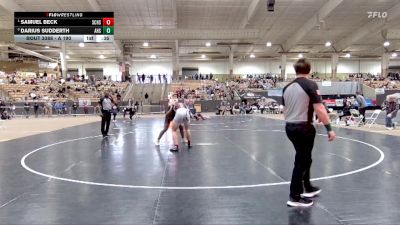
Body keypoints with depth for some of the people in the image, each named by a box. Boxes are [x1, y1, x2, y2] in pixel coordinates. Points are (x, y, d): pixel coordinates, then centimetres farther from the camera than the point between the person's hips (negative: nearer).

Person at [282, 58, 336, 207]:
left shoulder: (287, 87, 9)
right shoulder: (311, 85, -11)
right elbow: (319, 109, -18)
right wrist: (329, 129, -15)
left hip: (289, 127, 7)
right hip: (304, 128, -7)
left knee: (305, 158, 23)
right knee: (301, 161, 2)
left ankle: (307, 188, 38)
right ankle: (294, 197, 9)